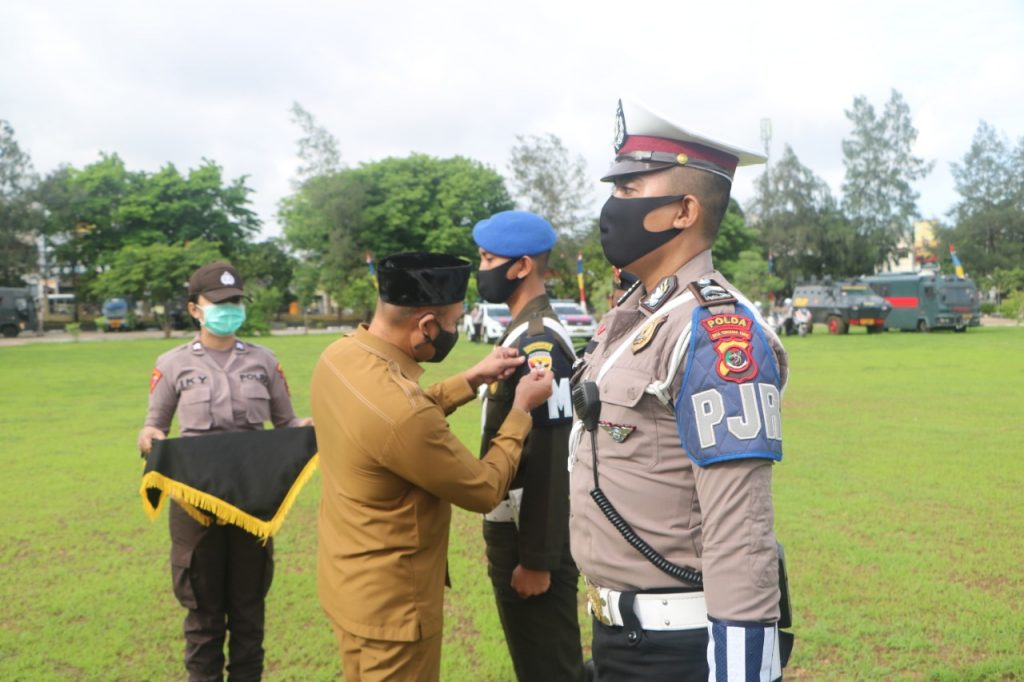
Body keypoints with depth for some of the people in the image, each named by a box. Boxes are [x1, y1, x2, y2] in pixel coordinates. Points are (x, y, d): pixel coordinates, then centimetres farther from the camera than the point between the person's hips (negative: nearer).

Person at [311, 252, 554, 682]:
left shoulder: (340, 356, -8)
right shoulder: (401, 414, -34)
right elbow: (485, 491, -19)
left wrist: (471, 380, 5)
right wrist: (521, 411, -8)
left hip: (349, 579, 9)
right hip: (389, 601, -8)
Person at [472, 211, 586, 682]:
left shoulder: (539, 343, -20)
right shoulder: (521, 334, 10)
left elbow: (551, 461, -24)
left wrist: (538, 560, -21)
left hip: (532, 537, -9)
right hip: (512, 529, 9)